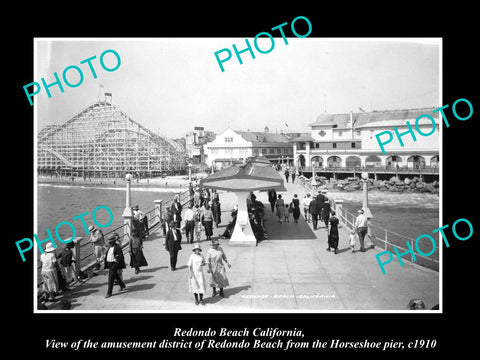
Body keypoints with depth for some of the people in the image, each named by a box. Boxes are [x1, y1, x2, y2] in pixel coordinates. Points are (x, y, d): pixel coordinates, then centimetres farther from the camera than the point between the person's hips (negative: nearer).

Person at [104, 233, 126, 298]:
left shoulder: (117, 248, -17)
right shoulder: (109, 247, 7)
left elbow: (120, 257, -16)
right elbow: (107, 255, 18)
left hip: (114, 264, -9)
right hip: (109, 263, 9)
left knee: (111, 278, -8)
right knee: (115, 276, 22)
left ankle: (109, 293, 0)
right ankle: (122, 286, 42)